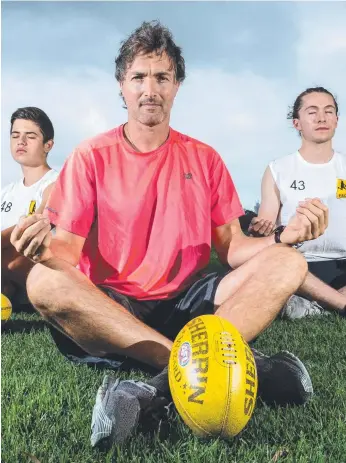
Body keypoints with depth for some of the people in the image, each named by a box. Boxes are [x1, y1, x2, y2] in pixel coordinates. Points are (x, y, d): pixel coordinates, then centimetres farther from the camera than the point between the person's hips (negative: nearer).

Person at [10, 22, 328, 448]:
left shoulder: (204, 158, 8)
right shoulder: (91, 157, 2)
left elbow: (231, 248, 7)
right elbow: (70, 251, -3)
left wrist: (284, 236, -12)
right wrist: (47, 248, -27)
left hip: (184, 305, 2)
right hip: (107, 306, -1)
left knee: (287, 265, -17)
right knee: (44, 281, -32)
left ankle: (157, 388, -37)